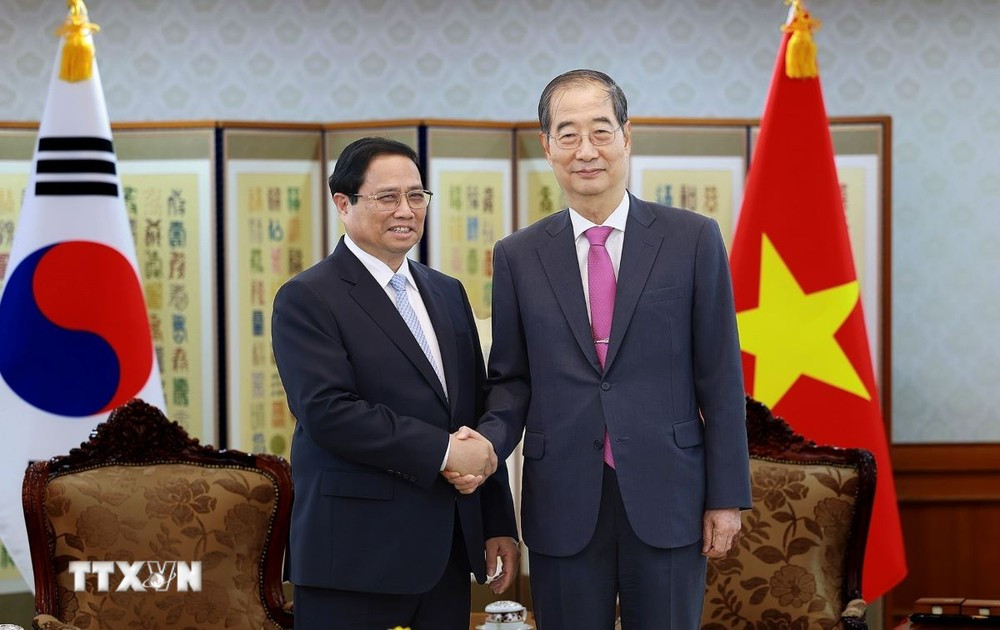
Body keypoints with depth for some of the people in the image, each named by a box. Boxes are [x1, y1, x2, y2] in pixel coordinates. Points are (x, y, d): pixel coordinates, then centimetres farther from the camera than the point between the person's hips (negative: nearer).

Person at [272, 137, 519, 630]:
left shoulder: (447, 293, 17)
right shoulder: (307, 299, -5)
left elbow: (479, 412, 17)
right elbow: (327, 412, -17)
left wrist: (499, 523, 13)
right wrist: (443, 451, -18)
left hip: (449, 552, 6)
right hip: (357, 553, -6)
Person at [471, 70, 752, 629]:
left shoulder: (693, 240, 0)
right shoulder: (518, 257, 6)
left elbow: (720, 378, 0)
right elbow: (512, 378, 9)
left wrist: (727, 497, -2)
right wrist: (489, 441, -12)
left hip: (666, 499, -1)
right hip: (563, 504, 1)